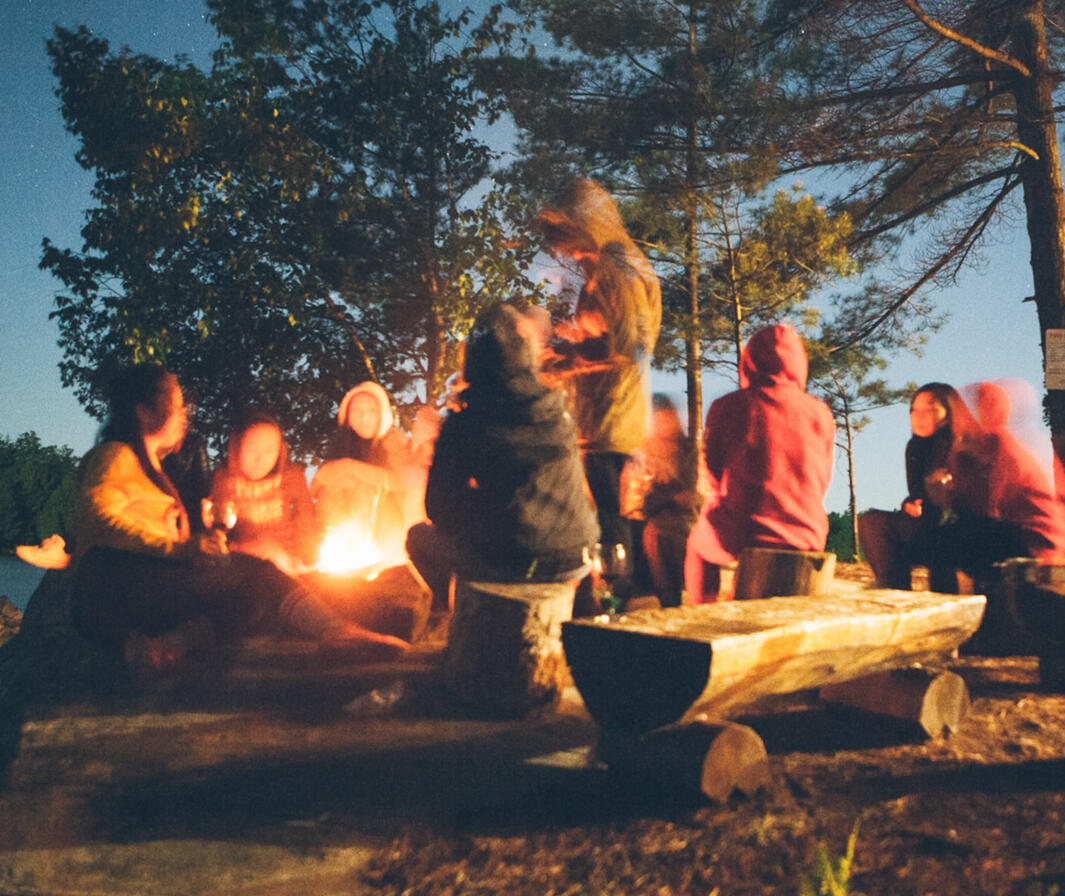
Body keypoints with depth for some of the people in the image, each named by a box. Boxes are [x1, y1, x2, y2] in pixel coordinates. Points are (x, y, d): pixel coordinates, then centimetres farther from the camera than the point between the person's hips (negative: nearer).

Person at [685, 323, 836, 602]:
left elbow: (714, 478, 5)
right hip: (808, 539, 3)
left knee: (697, 542, 29)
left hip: (743, 537, -3)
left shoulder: (727, 407, -8)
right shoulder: (821, 413, -1)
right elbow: (822, 486, 9)